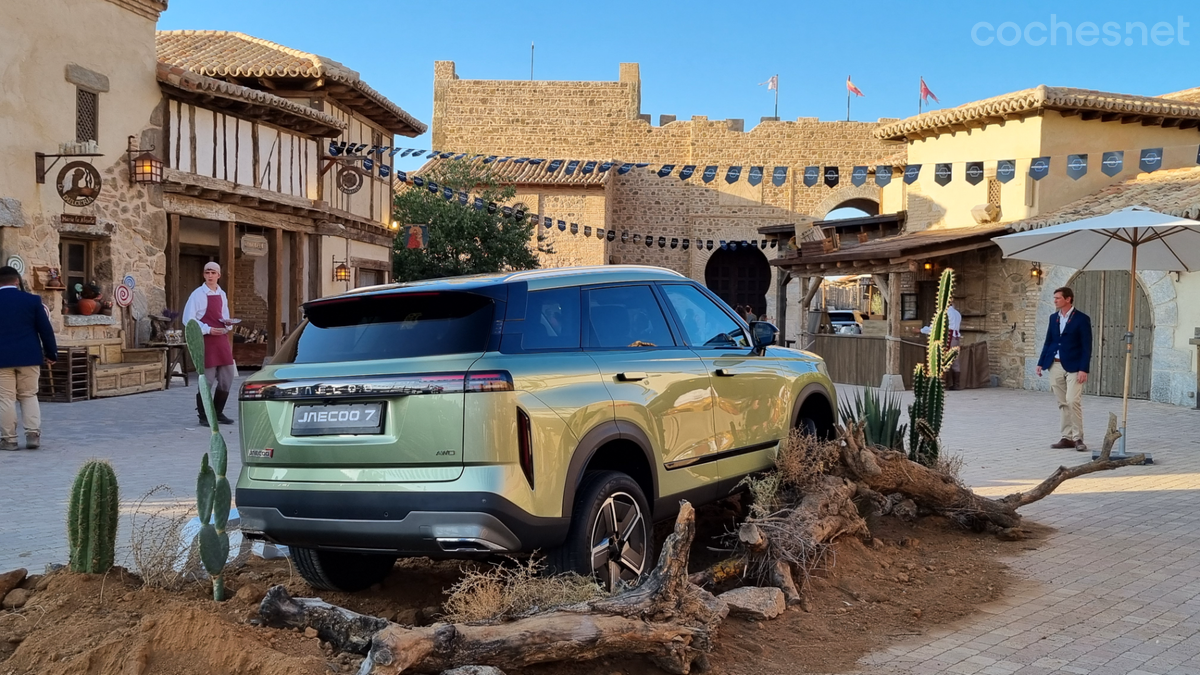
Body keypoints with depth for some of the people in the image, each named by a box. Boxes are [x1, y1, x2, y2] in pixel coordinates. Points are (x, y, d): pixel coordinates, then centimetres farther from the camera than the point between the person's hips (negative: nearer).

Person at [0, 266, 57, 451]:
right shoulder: (32, 300, -1)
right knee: (29, 396, 11)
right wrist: (51, 353, 9)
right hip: (29, 356, 1)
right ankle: (33, 434, 3)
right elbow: (45, 329, 0)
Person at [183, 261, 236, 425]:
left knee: (227, 377, 8)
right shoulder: (198, 294, -7)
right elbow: (187, 319, -11)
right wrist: (209, 330, -18)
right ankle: (204, 416, 11)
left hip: (222, 339, 6)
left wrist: (227, 323, 0)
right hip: (205, 340, -6)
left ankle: (218, 412, 22)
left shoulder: (222, 295, 12)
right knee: (207, 380, -2)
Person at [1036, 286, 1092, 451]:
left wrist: (1084, 369, -16)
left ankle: (1078, 438, -3)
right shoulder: (1053, 318, 10)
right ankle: (1067, 438, 12)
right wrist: (1041, 363, 8)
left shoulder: (1081, 319, -7)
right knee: (1063, 403, 8)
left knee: (1073, 401, -13)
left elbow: (1086, 347, -9)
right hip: (1055, 365, 6)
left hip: (1074, 367, -5)